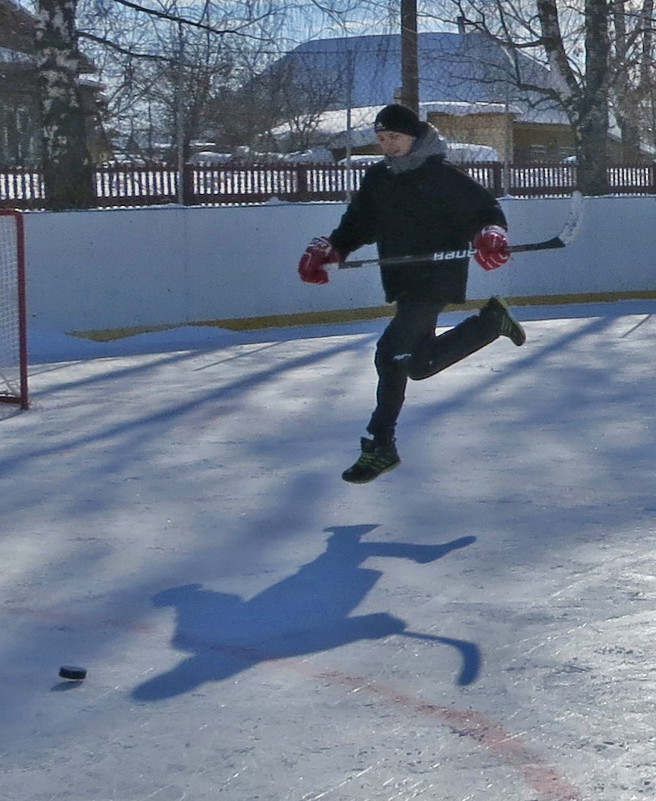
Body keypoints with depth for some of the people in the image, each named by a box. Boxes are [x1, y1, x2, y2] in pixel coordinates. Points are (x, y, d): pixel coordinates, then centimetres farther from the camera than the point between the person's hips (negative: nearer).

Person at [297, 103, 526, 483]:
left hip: (438, 279, -8)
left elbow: (485, 206, -6)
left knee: (393, 352, -18)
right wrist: (328, 249, 3)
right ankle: (492, 320, 36)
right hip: (402, 282, 8)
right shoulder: (377, 179, 10)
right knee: (420, 363, 16)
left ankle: (380, 446, -8)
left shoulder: (442, 176, -10)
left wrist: (492, 234, -26)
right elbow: (358, 224, 18)